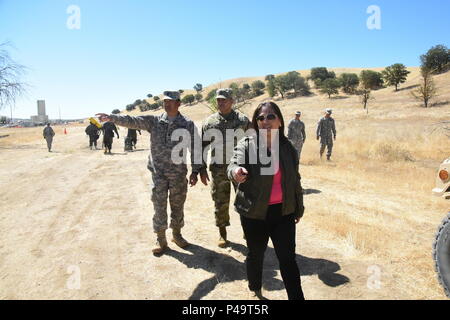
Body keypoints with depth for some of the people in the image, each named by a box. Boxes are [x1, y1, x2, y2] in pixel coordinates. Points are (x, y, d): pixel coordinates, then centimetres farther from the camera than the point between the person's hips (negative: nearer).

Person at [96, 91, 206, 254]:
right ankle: (161, 239, 19)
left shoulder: (188, 124, -3)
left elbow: (195, 148, -2)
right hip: (158, 172, 1)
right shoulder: (154, 121, 2)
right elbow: (132, 121, -5)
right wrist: (111, 117, -18)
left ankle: (177, 234, 31)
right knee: (159, 205, 5)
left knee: (177, 205, 11)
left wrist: (195, 171, -5)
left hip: (178, 173, -1)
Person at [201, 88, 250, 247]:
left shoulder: (243, 120, 2)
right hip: (218, 168, 1)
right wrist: (202, 168, 4)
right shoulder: (210, 122, 5)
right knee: (220, 202, 7)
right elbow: (203, 146, 8)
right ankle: (222, 233, 23)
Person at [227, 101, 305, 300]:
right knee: (256, 255, 15)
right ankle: (255, 291, 40)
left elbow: (295, 179, 12)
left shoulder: (287, 147, 3)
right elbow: (234, 165, -26)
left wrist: (299, 207, 19)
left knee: (288, 259, 6)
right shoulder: (246, 144, -9)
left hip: (283, 211, 2)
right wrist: (236, 172, -50)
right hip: (254, 213, -2)